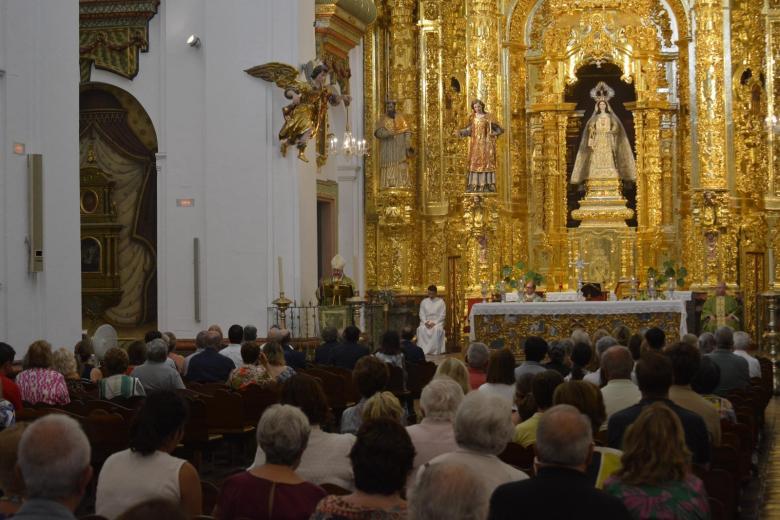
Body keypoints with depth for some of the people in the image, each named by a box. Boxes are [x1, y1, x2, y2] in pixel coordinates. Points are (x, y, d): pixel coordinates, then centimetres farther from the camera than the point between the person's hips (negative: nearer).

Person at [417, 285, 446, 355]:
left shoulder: (441, 301, 2)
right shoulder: (424, 302, 11)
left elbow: (442, 315, -3)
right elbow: (421, 314, 7)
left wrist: (434, 323, -16)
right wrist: (425, 322, -12)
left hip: (437, 322, -2)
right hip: (426, 321, 2)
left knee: (437, 329, -37)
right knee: (421, 329, -31)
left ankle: (434, 351, -36)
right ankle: (422, 350, -30)